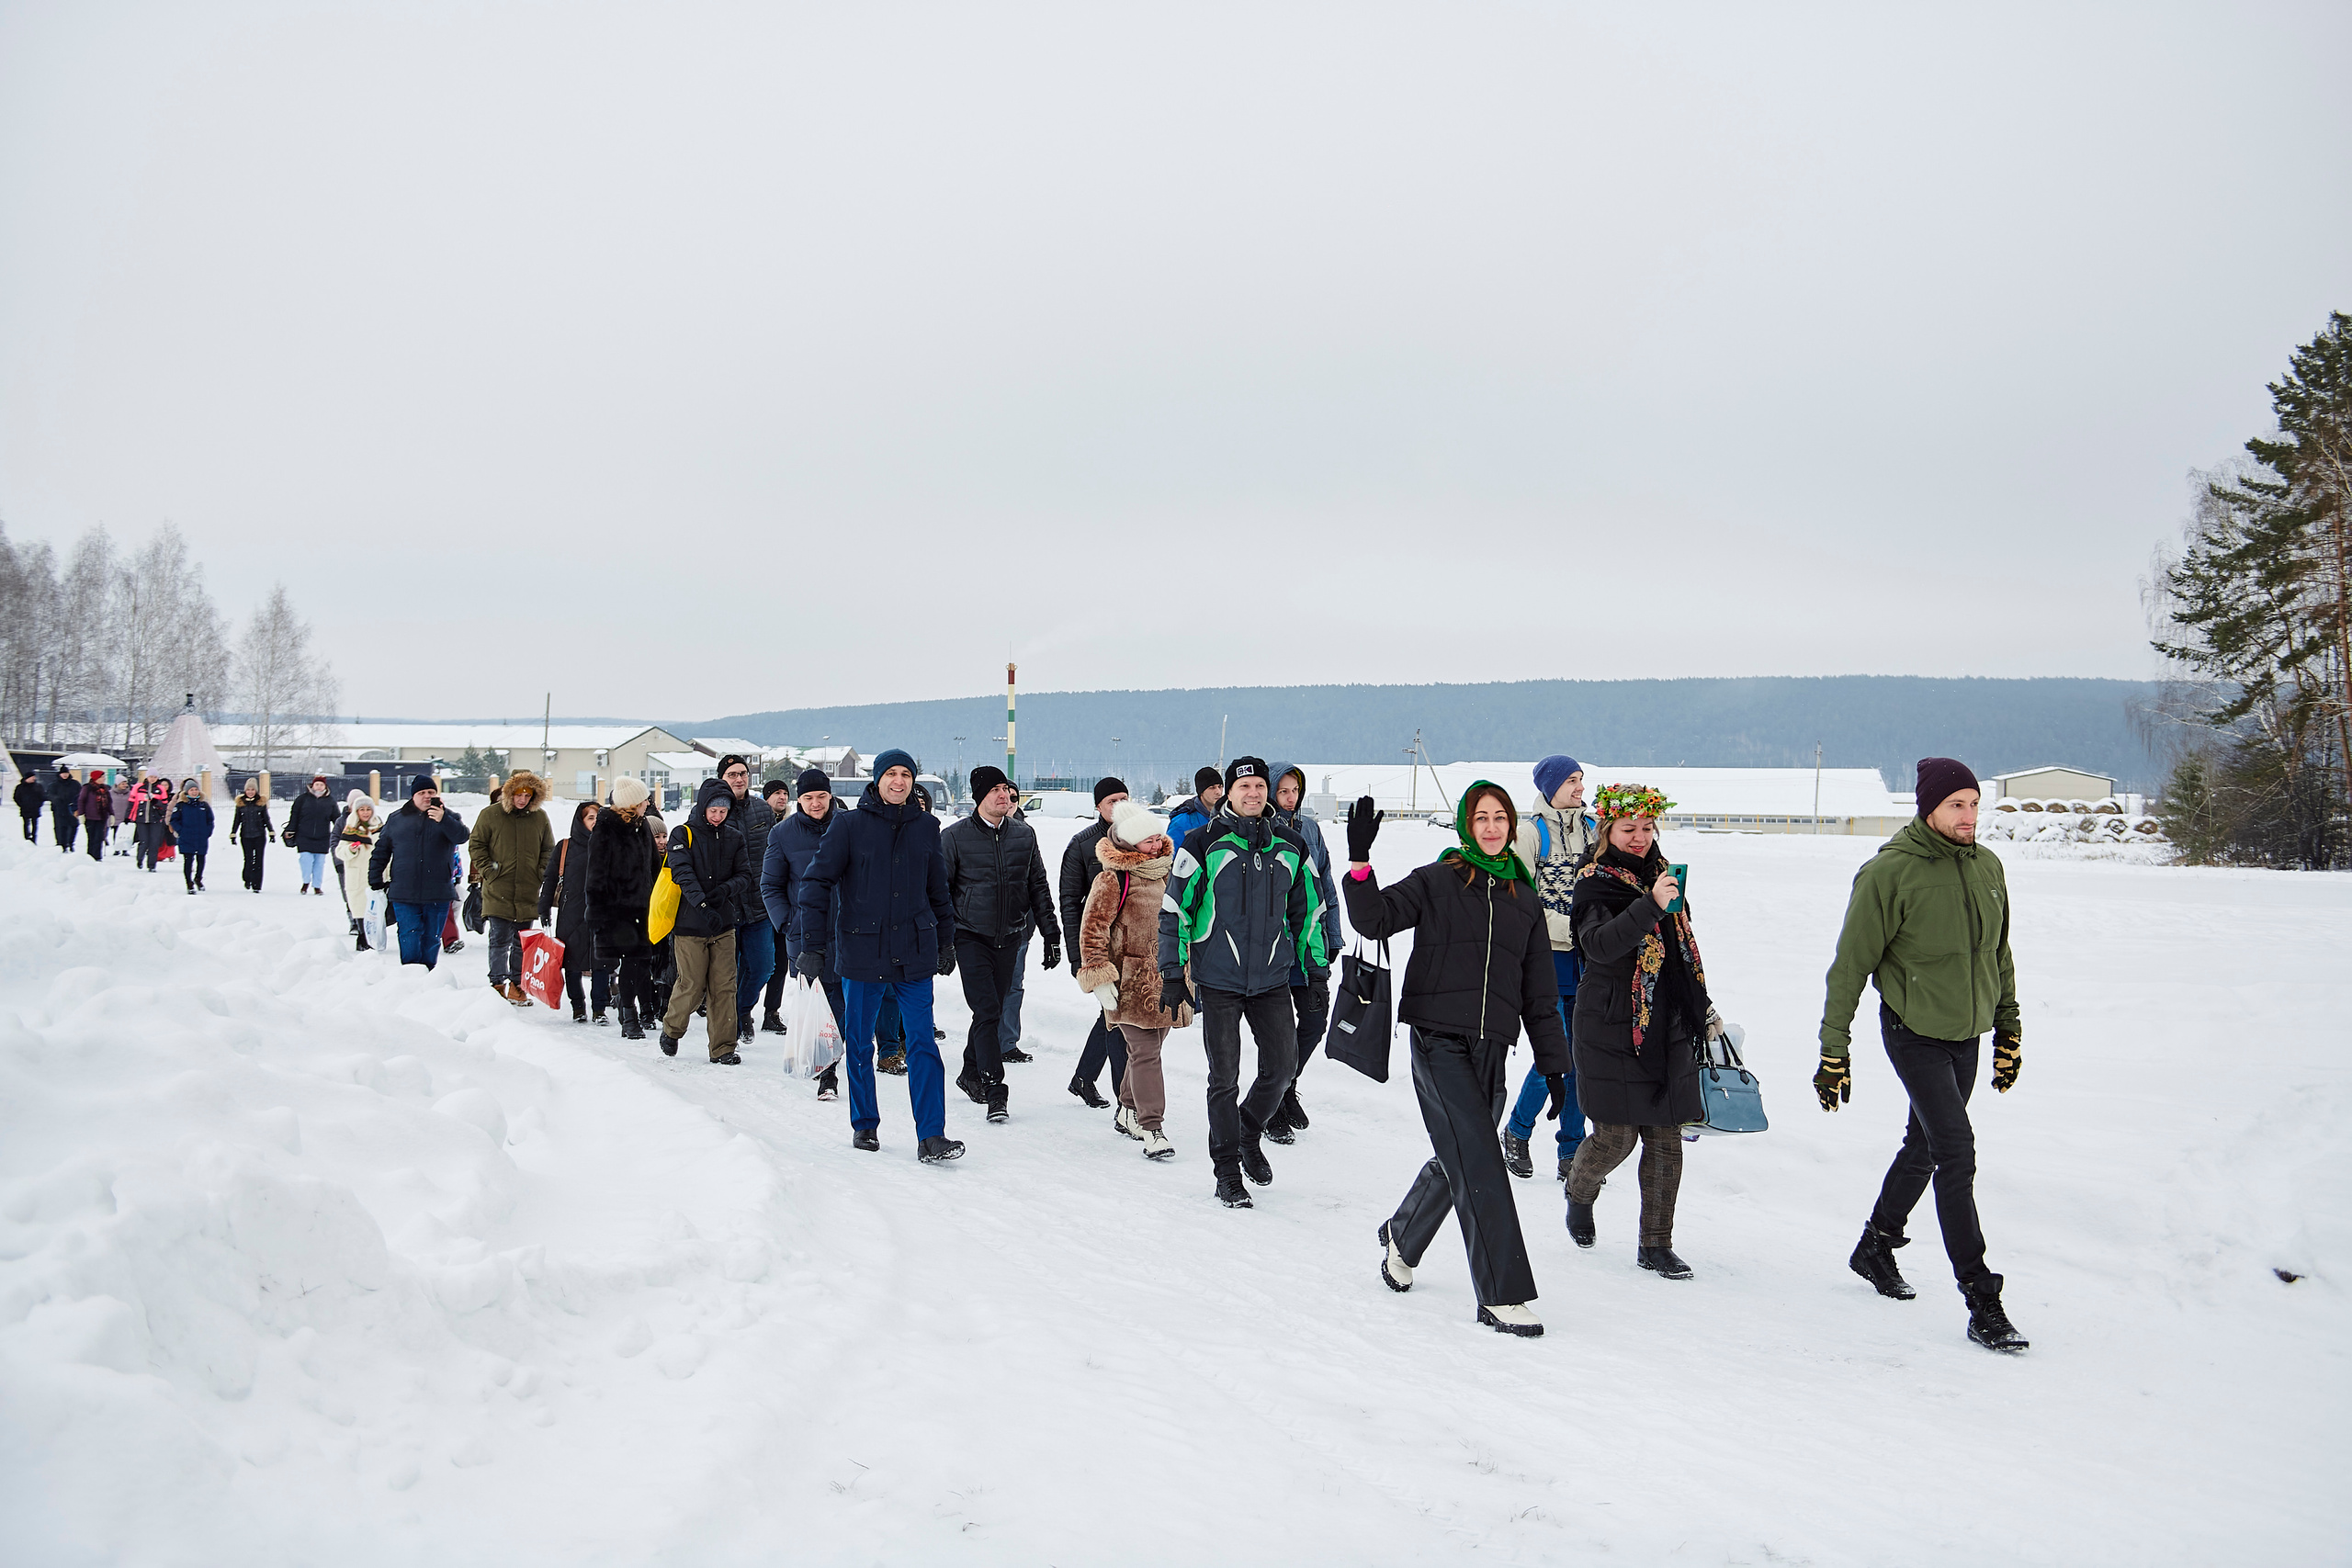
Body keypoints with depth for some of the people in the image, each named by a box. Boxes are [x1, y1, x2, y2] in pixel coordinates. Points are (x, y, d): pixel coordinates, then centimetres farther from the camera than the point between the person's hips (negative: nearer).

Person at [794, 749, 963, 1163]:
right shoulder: (850, 827, -3)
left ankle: (931, 1137, -6)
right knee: (859, 1044, 10)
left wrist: (946, 942, 21)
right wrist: (812, 947, -8)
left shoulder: (926, 827, 7)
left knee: (923, 1044, -5)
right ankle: (864, 1126, 27)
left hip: (915, 954, 1)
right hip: (861, 953, -1)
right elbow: (816, 884, -3)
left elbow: (938, 891, 18)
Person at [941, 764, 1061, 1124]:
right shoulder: (955, 837, -5)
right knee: (986, 1011, -12)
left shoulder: (1024, 834, 6)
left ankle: (971, 1074, 31)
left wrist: (1051, 934, 10)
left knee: (993, 1010, 12)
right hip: (971, 936, -4)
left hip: (1009, 938, 4)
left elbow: (1038, 887, 13)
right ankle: (994, 1090, -11)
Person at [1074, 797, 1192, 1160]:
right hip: (1131, 981, -7)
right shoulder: (1113, 879, -10)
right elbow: (1092, 927, -11)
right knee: (1145, 1052, -9)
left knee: (1148, 1047, 15)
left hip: (1166, 979, 7)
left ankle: (1129, 1112, 32)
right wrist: (1099, 978, -15)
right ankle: (1153, 1129, -6)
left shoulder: (1169, 871, 13)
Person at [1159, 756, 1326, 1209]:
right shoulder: (1203, 844, -4)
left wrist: (1317, 972, 15)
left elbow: (1308, 912, 16)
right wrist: (1173, 972, -4)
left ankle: (1249, 1135, 33)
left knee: (1281, 1067, 5)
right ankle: (1227, 1171, 15)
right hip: (1218, 980, -3)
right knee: (1225, 1077, 2)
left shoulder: (1291, 848, 7)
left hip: (1273, 979, 3)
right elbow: (1174, 908, -2)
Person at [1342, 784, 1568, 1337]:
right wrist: (1360, 861, -23)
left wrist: (1555, 1065, 14)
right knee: (1478, 1160, -12)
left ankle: (1402, 1236, 39)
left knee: (1458, 1160, 11)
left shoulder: (1525, 901, 14)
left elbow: (1539, 994, 17)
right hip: (1438, 1039, -5)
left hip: (1492, 1046, 5)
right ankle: (1502, 1296, -7)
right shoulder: (1436, 882, 2)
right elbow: (1375, 920, -10)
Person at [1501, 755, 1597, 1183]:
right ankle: (1516, 1132, 15)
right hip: (1548, 955, -5)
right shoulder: (1531, 832, -5)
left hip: (1587, 956, 5)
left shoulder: (1593, 829, 11)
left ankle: (1571, 1152, 14)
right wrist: (1566, 927, -15)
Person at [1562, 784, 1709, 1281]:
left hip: (1669, 1030, 6)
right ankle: (1579, 1195, 28)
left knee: (1666, 1137, 5)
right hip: (1613, 1030, -6)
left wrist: (1703, 1007, 28)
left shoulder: (1660, 874, 12)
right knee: (1617, 1135, -4)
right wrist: (1651, 905, -39)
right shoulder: (1596, 884, -9)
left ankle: (1656, 1244, 15)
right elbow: (1600, 946, -29)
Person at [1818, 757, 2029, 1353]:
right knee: (1956, 1153, -12)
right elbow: (1851, 963, -12)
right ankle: (1982, 1304, -8)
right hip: (1914, 1032, -7)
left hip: (1966, 1034, 7)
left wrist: (2009, 1030, 18)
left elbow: (1998, 953, 15)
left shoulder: (1988, 867, 3)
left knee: (1925, 1145, 17)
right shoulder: (1891, 872, -17)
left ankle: (1876, 1247, 37)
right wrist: (1834, 1050, -12)